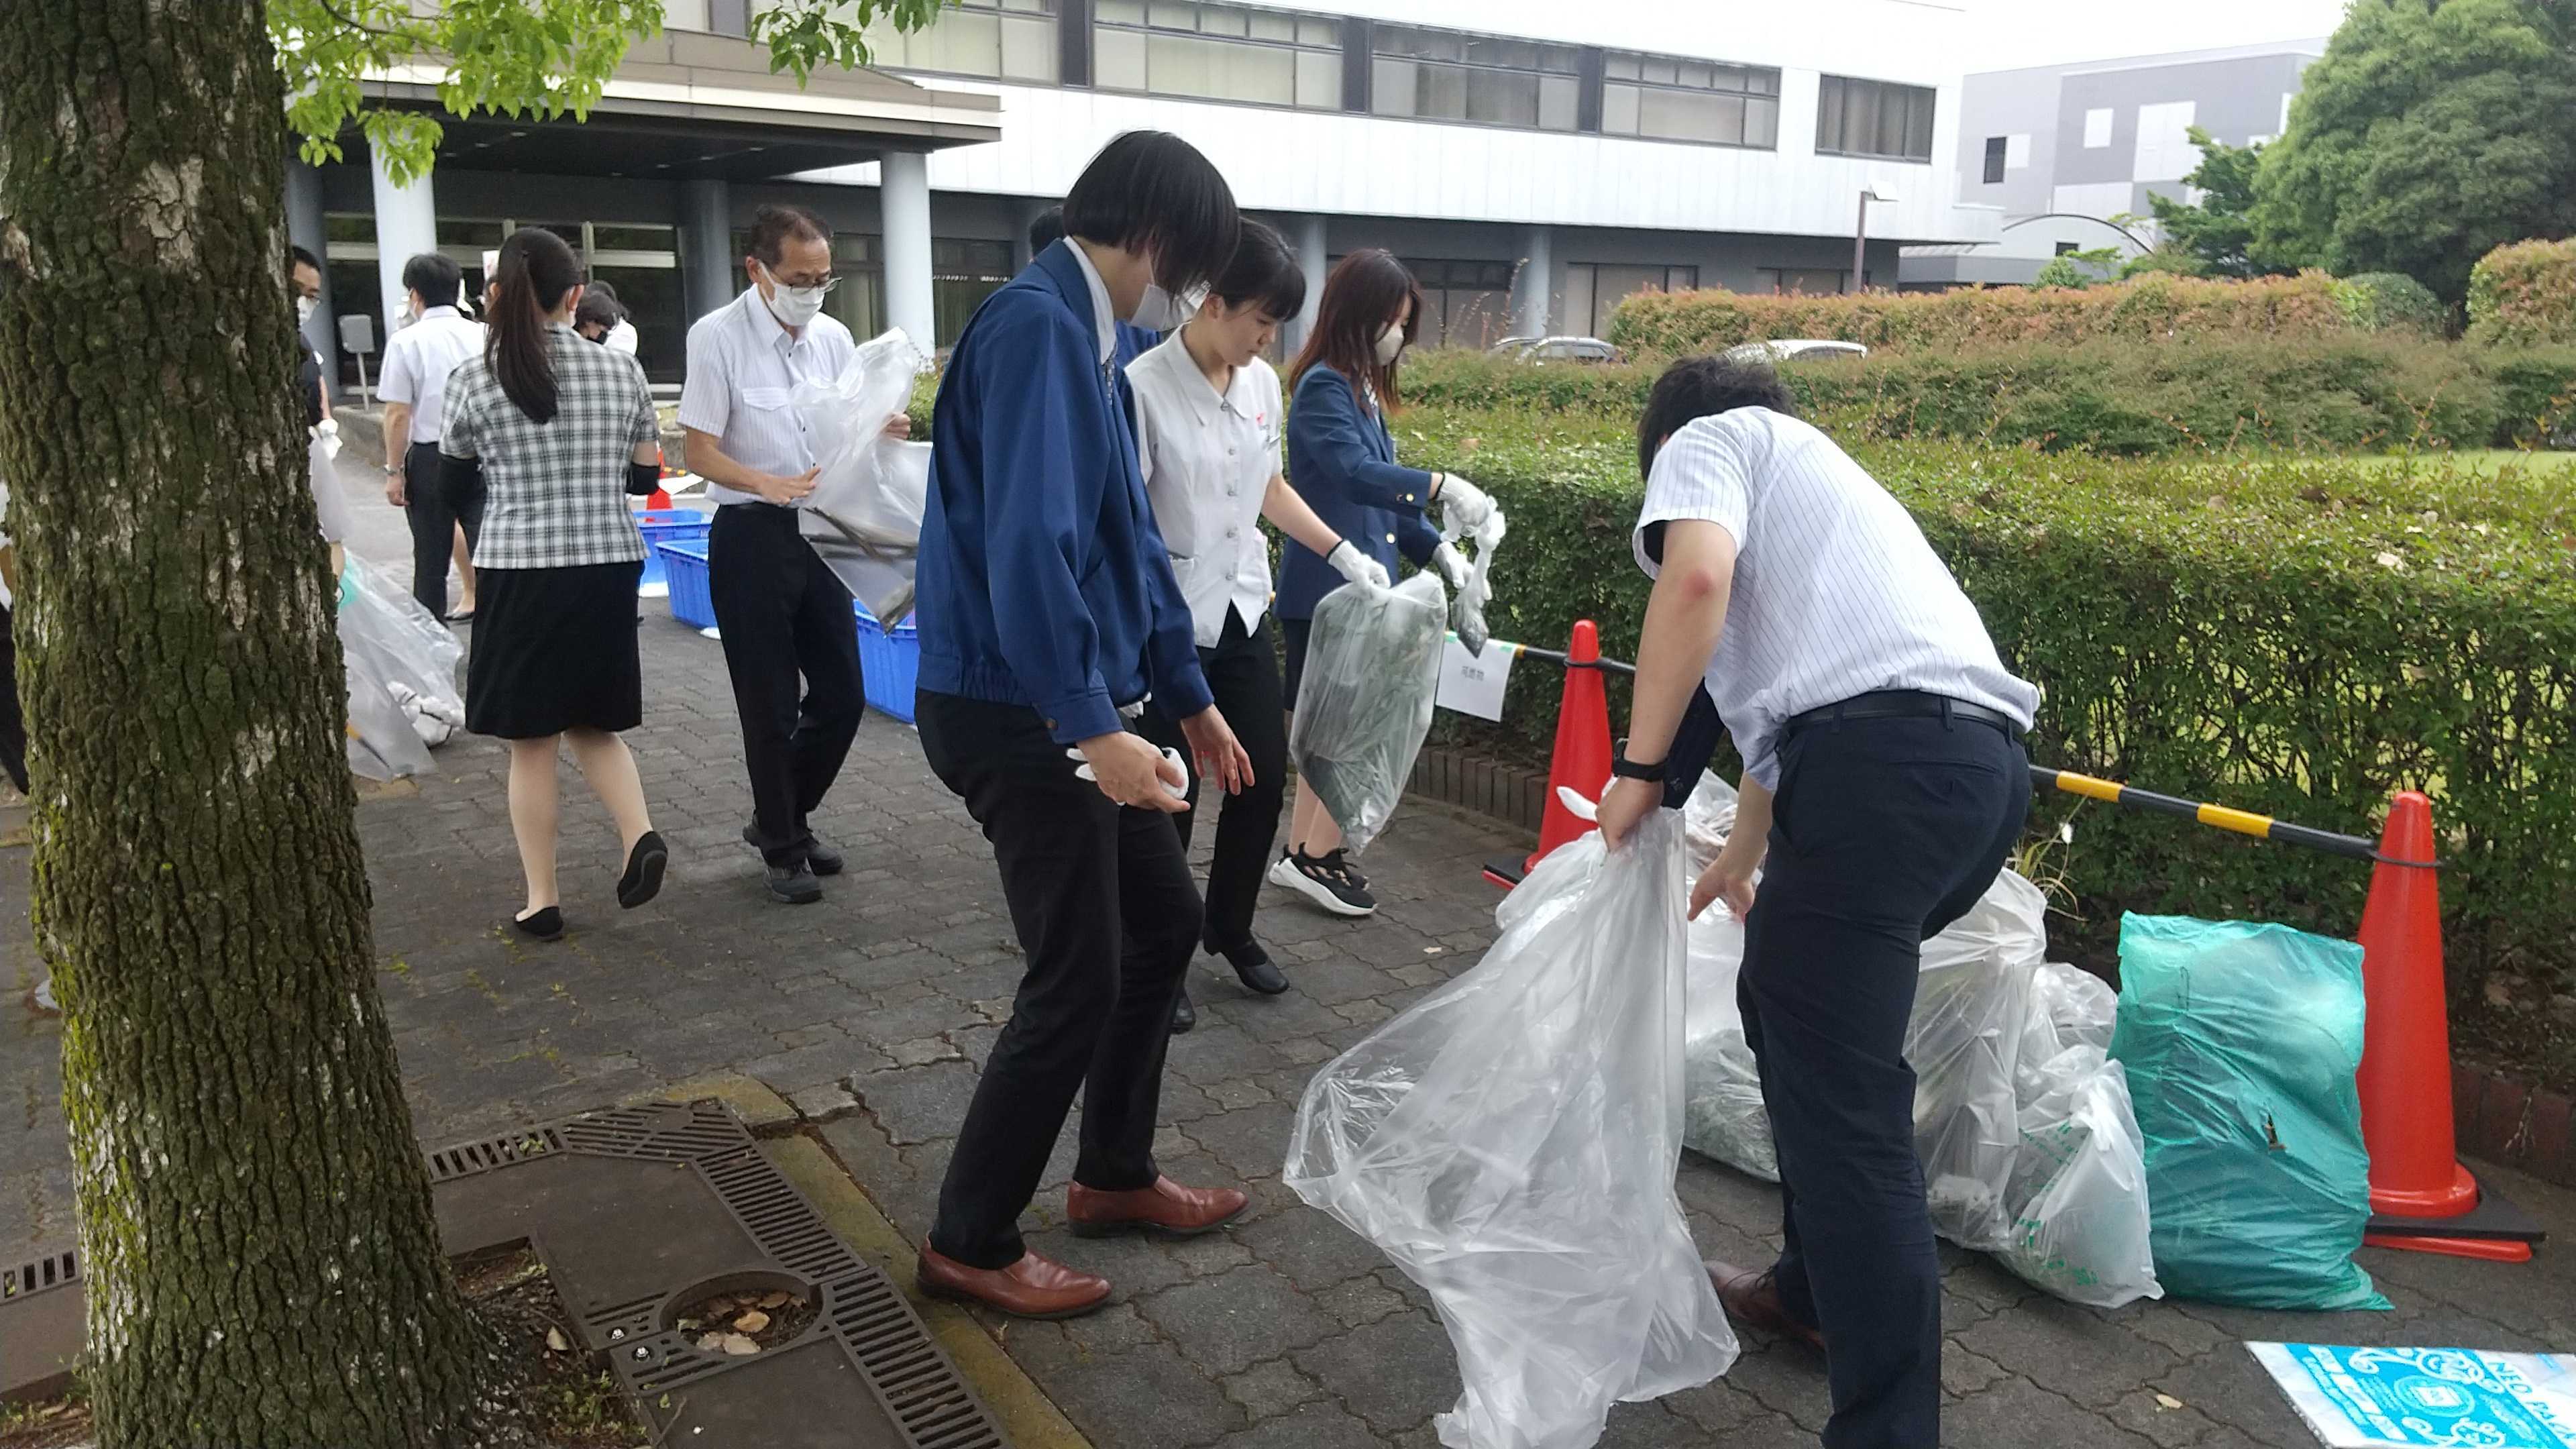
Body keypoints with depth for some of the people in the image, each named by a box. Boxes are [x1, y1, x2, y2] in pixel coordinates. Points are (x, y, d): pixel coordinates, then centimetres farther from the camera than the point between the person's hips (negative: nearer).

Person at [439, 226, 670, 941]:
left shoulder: (473, 379, -6)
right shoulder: (622, 370, -2)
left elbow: (454, 482, 5)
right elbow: (646, 476, 6)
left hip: (520, 573, -2)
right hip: (608, 569, 3)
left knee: (530, 741, 7)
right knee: (591, 723, 19)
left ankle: (542, 900, 13)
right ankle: (640, 833, -3)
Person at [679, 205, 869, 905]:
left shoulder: (833, 336, 3)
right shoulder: (718, 336, -12)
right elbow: (701, 454, -13)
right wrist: (768, 484, -31)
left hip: (822, 531, 5)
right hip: (753, 534, -5)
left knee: (842, 694, 10)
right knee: (770, 703, 4)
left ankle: (783, 818, 32)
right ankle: (782, 847, 22)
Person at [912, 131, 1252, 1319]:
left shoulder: (1086, 339, 14)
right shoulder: (1036, 327, -18)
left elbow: (1130, 540, 18)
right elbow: (1026, 548, -28)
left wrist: (1190, 698, 22)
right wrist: (1095, 728, -30)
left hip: (1076, 714, 10)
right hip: (1021, 717, -10)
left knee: (1165, 920, 18)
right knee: (1077, 980, -2)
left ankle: (1114, 1175, 35)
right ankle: (968, 1243, 17)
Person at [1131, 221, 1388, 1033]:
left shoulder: (1262, 384, 4)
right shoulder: (1144, 387, -16)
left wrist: (1342, 552, 15)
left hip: (1243, 610, 6)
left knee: (1265, 775, 11)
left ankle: (1230, 929, 35)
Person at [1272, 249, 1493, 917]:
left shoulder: (1363, 389, 14)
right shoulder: (1324, 387, -13)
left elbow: (1384, 492, 16)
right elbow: (1355, 473, -29)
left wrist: (1437, 550, 6)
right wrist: (1442, 485, -33)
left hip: (1356, 589, 9)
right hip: (1327, 591, -9)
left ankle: (1303, 852, 24)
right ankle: (1317, 855, 6)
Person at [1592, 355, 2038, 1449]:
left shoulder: (1707, 438, 14)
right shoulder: (1819, 472, 38)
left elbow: (1696, 577, -11)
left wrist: (1642, 766, -3)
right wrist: (1742, 854, 57)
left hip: (1886, 759, -9)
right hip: (1987, 758, 9)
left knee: (1842, 1097, -6)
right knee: (1788, 1000, 25)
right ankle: (1816, 1287, 38)